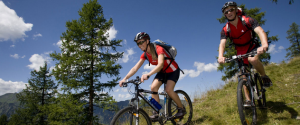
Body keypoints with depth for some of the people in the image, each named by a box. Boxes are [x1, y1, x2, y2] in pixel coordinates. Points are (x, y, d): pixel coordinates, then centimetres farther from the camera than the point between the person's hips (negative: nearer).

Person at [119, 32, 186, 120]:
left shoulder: (158, 49, -31)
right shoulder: (145, 54, -10)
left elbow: (160, 64, -47)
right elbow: (135, 68, -14)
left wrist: (148, 75, -62)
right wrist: (125, 78, -27)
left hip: (172, 70, -6)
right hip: (162, 71, 6)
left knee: (168, 89, -24)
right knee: (153, 87, -16)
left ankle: (181, 109, -1)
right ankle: (156, 113, -5)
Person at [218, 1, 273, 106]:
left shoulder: (247, 21, -21)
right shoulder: (225, 30, -14)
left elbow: (260, 32, -34)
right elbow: (222, 43, -26)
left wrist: (264, 45, -56)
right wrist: (220, 56, -47)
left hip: (253, 47, -3)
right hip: (241, 52, 3)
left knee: (252, 59, -36)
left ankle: (264, 77, -8)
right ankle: (248, 99, 9)